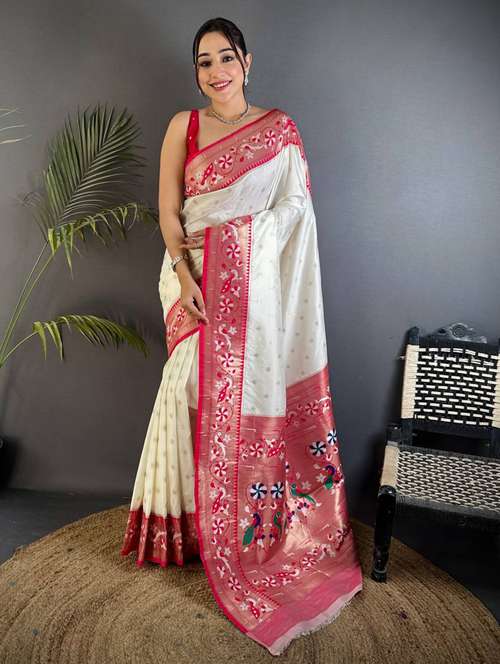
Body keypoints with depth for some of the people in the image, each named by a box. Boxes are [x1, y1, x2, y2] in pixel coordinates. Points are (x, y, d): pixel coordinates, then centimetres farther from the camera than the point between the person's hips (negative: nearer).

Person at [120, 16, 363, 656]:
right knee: (205, 394, 4)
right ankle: (203, 524, 23)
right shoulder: (183, 126, 8)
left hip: (258, 283, 0)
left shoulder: (280, 127, 7)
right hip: (199, 279, 1)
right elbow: (169, 210, 2)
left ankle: (262, 525, 23)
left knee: (257, 395, 4)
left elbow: (293, 209, 3)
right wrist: (185, 275, -11)